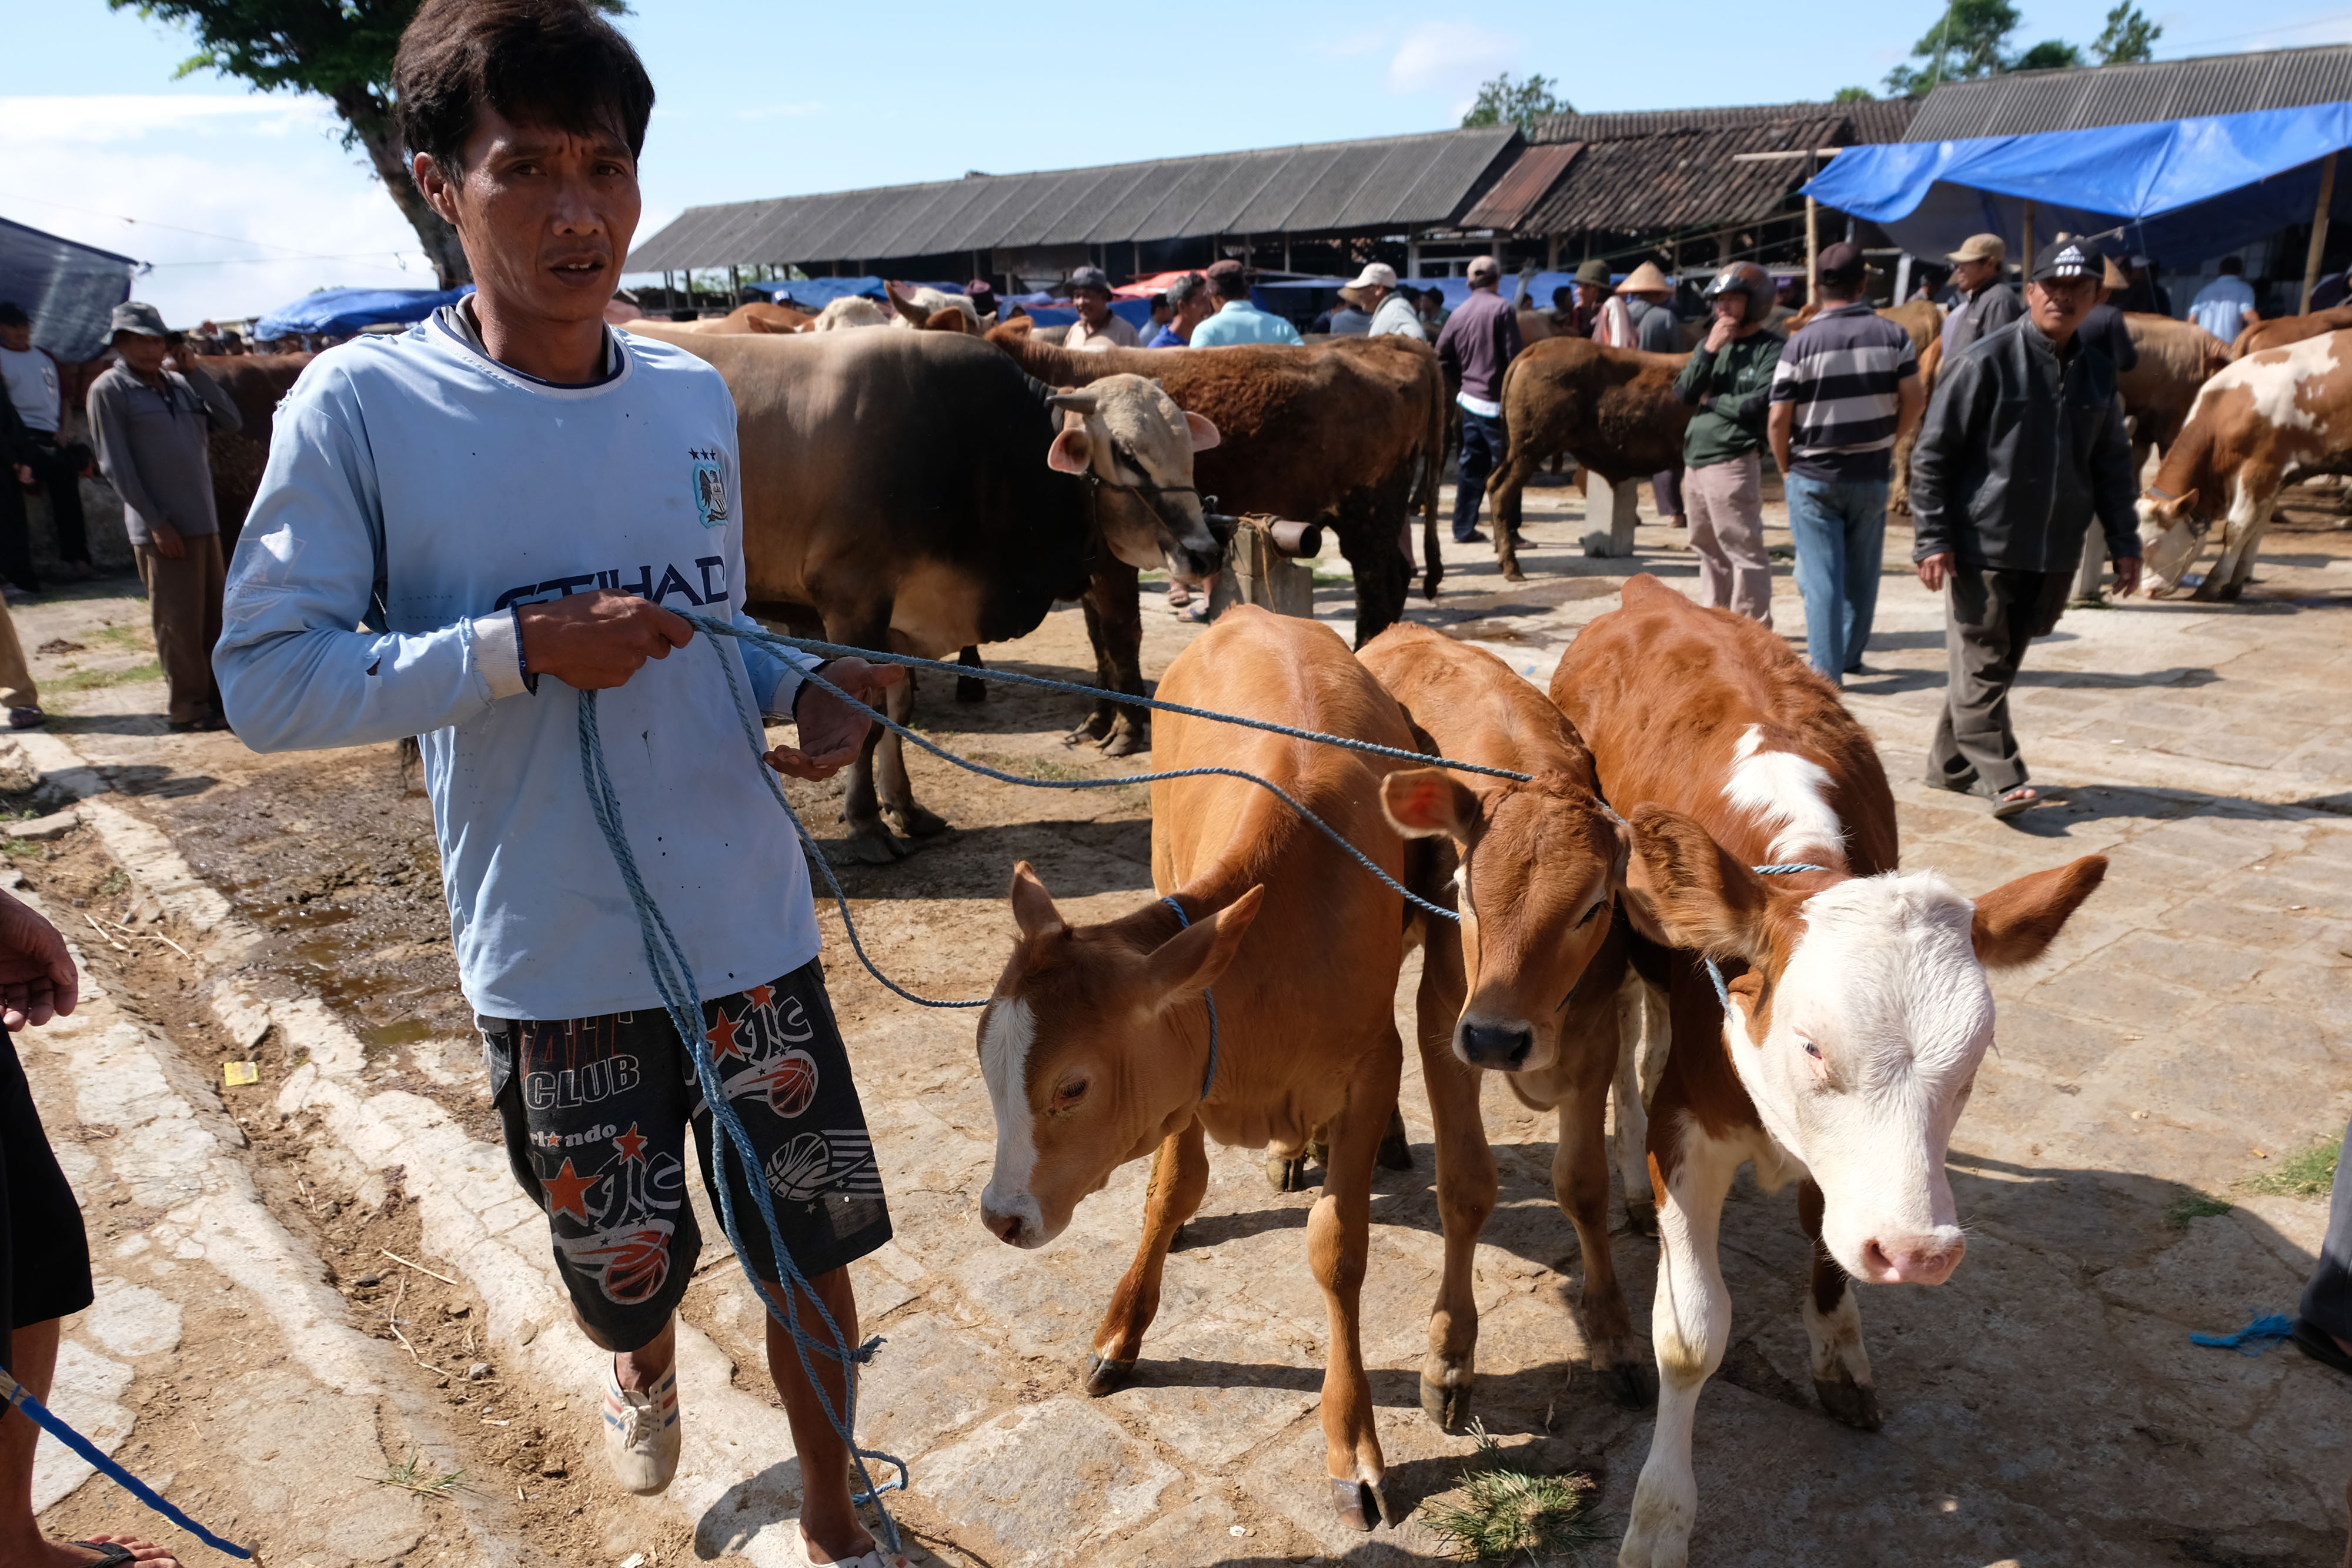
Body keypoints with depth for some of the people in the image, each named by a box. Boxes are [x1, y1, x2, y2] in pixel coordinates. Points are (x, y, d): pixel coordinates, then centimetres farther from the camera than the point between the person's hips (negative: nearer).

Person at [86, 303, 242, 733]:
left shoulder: (179, 383, 14)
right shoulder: (110, 389, -3)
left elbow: (232, 422, 4)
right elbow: (115, 465, -8)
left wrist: (194, 373, -3)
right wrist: (156, 522, -13)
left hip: (204, 521, 6)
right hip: (162, 528, -6)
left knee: (213, 616, 10)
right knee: (178, 621, -2)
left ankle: (216, 696, 19)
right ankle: (189, 706, 5)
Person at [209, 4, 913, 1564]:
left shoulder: (695, 394, 2)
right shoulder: (363, 405, -11)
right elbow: (266, 681, -10)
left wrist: (804, 692, -6)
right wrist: (520, 646, -22)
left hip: (752, 918, 3)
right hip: (555, 953, -2)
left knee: (816, 1251, 11)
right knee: (627, 1271, 18)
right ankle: (644, 1368, 57)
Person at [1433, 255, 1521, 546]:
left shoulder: (1460, 313, 7)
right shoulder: (1502, 308, -10)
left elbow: (1441, 355, 9)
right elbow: (1513, 356, -14)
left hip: (1470, 400, 6)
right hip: (1497, 401, -6)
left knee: (1472, 465, 14)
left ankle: (1464, 529, 17)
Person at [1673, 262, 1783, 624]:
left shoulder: (1770, 349, -7)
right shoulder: (1712, 342, 14)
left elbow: (1760, 404, -18)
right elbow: (1683, 392, 4)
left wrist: (1712, 401, -4)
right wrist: (1710, 349, -7)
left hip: (1733, 462, -8)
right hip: (1696, 460, 8)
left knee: (1744, 550, -5)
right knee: (1709, 550, 17)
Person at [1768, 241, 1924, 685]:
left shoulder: (1802, 343, -10)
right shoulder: (1892, 335, -2)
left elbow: (1778, 420, -11)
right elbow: (1915, 400, -2)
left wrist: (1786, 470, 4)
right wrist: (1887, 441, 14)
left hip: (1813, 477, -3)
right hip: (1871, 474, 3)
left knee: (1821, 574, 0)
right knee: (1862, 573, 17)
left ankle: (1826, 668, -4)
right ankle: (1850, 654, 30)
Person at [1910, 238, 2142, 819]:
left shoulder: (2097, 373, 11)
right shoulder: (1987, 362, -7)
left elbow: (2112, 464, 19)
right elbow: (1931, 453, -8)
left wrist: (2124, 542, 14)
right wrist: (1932, 539, -13)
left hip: (2054, 552, 6)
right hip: (1982, 546, -6)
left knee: (1999, 662, 11)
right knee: (1981, 663, -6)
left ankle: (1950, 764, 22)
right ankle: (2000, 779, -3)